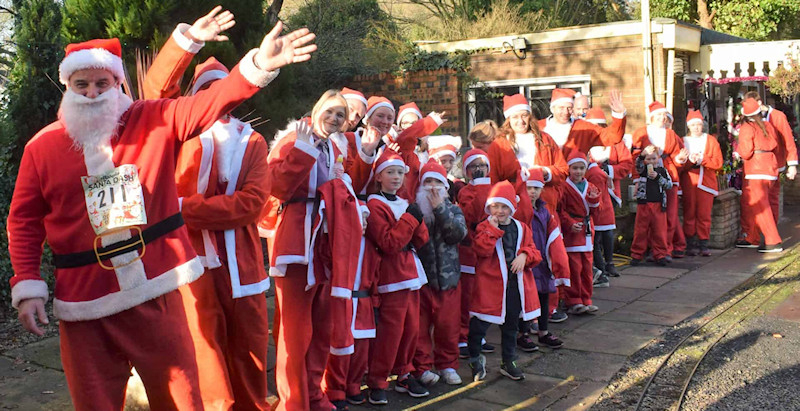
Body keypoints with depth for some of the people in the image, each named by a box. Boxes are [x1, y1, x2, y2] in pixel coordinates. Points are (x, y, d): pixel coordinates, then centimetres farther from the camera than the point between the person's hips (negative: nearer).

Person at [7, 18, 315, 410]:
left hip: (156, 293, 0)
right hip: (85, 305, 1)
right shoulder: (41, 147, 3)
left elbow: (210, 102, -14)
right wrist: (27, 286, 0)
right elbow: (24, 222, 8)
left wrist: (258, 65, -30)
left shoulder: (154, 121, 0)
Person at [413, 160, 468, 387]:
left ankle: (447, 364, 24)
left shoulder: (453, 210, 8)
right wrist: (420, 214, -20)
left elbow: (459, 233, -11)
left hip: (448, 277, 2)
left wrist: (440, 208, -15)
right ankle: (422, 367, 14)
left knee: (448, 325, 9)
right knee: (420, 325, 2)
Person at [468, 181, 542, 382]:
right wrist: (493, 229, -21)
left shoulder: (521, 228, 9)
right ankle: (475, 358, 21)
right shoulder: (484, 227, -4)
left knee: (511, 324, 15)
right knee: (479, 323, -2)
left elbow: (532, 251, 10)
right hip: (490, 284, -4)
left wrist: (524, 255, -11)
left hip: (516, 284, 4)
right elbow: (482, 250, -19)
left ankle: (508, 362, 30)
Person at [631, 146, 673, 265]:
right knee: (640, 230, 2)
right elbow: (638, 165, -16)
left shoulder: (662, 170, 9)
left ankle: (660, 255, 11)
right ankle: (637, 255, 10)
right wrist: (642, 154, -33)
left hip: (659, 205, 1)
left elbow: (669, 185, 1)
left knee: (659, 230, 2)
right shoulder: (643, 169, 6)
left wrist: (658, 177, -10)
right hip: (643, 203, -1)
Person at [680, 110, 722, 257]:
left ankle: (703, 244, 3)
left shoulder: (711, 140, 13)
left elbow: (718, 162, 3)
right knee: (689, 213, -3)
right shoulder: (683, 141, 11)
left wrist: (702, 160, -11)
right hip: (688, 183, 0)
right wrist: (690, 161, -16)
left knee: (704, 214, -3)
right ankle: (691, 245, 3)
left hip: (706, 182, 0)